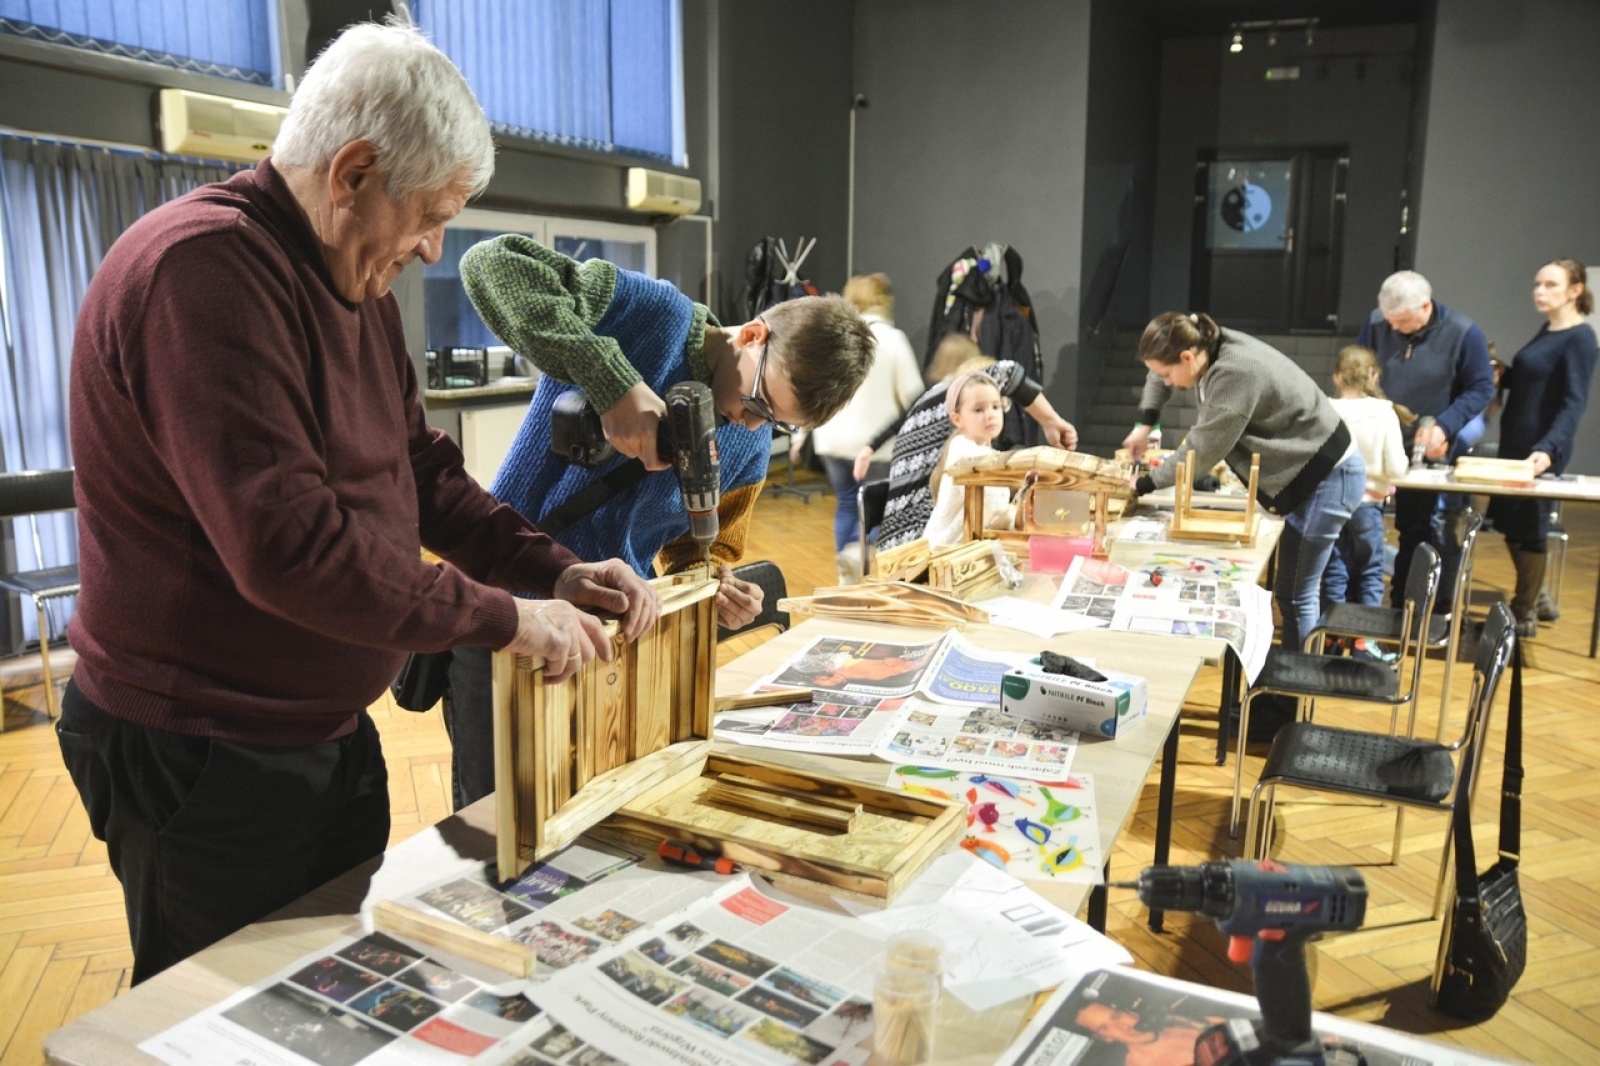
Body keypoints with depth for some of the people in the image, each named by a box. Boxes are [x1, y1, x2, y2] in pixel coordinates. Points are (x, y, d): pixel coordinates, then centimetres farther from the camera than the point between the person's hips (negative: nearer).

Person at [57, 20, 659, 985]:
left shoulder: (355, 281, 7)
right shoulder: (203, 267, -25)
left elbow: (422, 469, 9)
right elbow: (286, 544, -32)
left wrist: (556, 571, -5)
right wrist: (507, 618, -23)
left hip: (330, 728, 9)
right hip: (205, 757, -9)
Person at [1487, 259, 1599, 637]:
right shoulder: (1547, 331, 11)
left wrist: (1549, 449, -35)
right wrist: (1502, 376, 4)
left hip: (1541, 449, -8)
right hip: (1514, 443, 8)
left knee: (1528, 528, 2)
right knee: (1507, 520, 16)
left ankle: (1525, 615, 17)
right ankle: (1537, 599, 33)